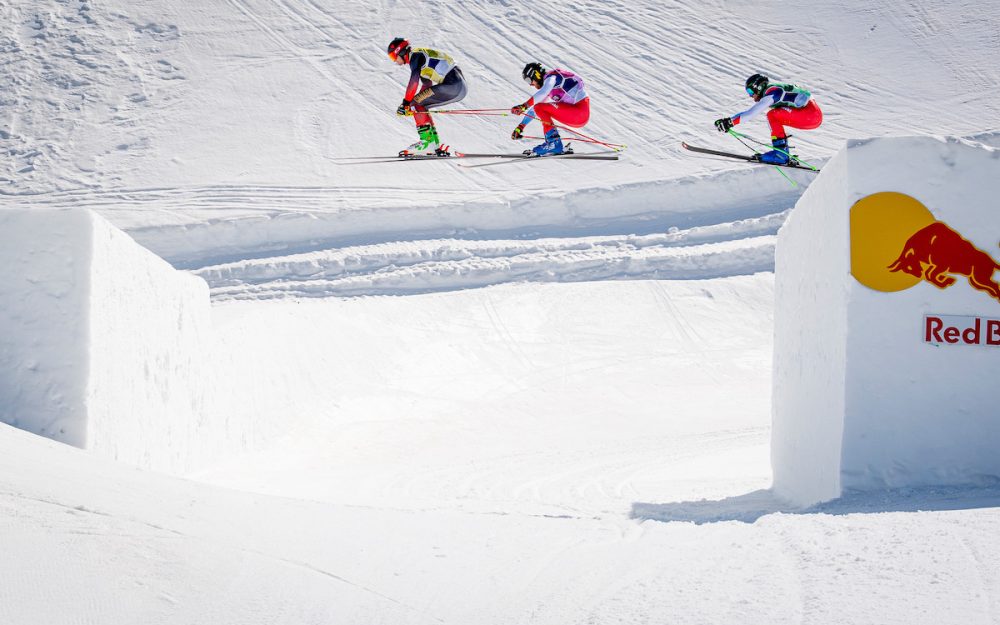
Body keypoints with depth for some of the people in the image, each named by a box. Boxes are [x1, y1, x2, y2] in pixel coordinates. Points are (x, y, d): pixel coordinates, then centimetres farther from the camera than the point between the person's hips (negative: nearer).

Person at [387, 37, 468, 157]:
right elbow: (427, 85, 30)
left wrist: (406, 103, -18)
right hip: (459, 88, 10)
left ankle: (427, 141, -12)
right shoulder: (421, 57, 24)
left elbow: (414, 81, -18)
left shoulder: (415, 55, -5)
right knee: (420, 106, 15)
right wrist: (409, 104, 28)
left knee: (416, 104, -9)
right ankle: (435, 144, 12)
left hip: (452, 86, -10)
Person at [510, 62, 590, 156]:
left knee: (540, 108, -15)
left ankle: (554, 144, -17)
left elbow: (542, 93, -28)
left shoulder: (551, 77, -7)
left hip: (581, 110, -10)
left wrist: (524, 106, -36)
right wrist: (520, 127, 24)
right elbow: (533, 108, 27)